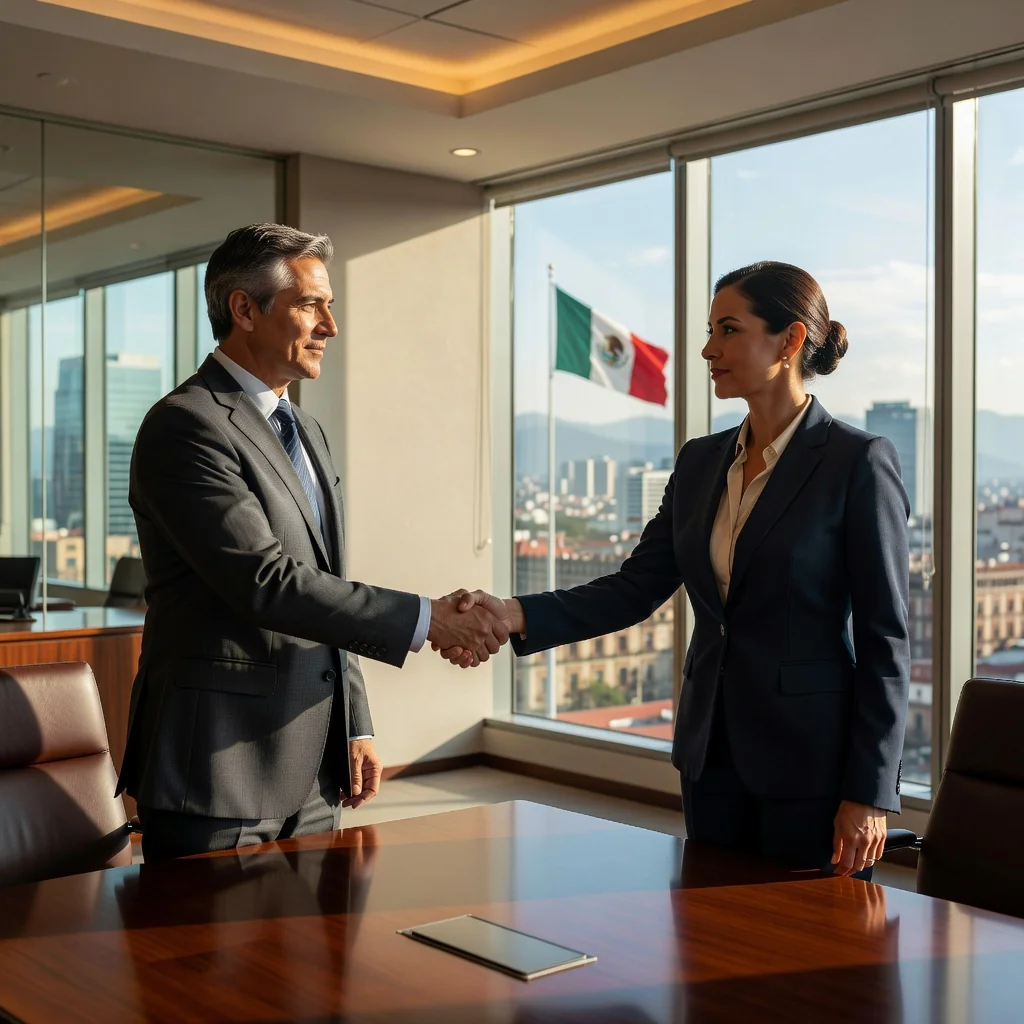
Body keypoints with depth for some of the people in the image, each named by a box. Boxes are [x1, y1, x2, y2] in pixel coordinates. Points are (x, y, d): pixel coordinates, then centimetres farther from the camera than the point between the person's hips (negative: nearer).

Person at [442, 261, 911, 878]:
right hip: (714, 753, 6)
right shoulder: (700, 462, 9)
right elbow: (635, 588, 5)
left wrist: (870, 793, -14)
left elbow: (885, 639, -11)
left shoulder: (858, 462, -10)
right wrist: (517, 615, -10)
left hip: (812, 759, -6)